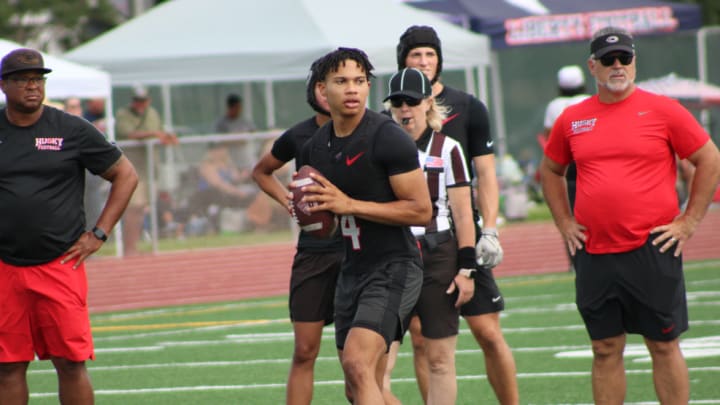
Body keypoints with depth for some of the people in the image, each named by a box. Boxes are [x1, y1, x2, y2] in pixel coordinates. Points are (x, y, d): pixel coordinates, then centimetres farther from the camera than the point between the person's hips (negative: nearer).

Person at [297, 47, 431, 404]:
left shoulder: (387, 138, -13)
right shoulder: (315, 147, 9)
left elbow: (421, 210, -16)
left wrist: (349, 205, -20)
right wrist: (308, 209, 1)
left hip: (393, 268, -8)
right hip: (351, 270, 8)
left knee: (358, 365, -25)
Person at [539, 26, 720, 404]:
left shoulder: (662, 110, -2)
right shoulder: (572, 119, 8)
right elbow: (550, 170, 23)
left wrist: (689, 221, -2)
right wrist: (564, 223, 13)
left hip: (652, 249, -3)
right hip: (594, 255, 3)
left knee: (664, 346, 2)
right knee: (605, 351, 7)